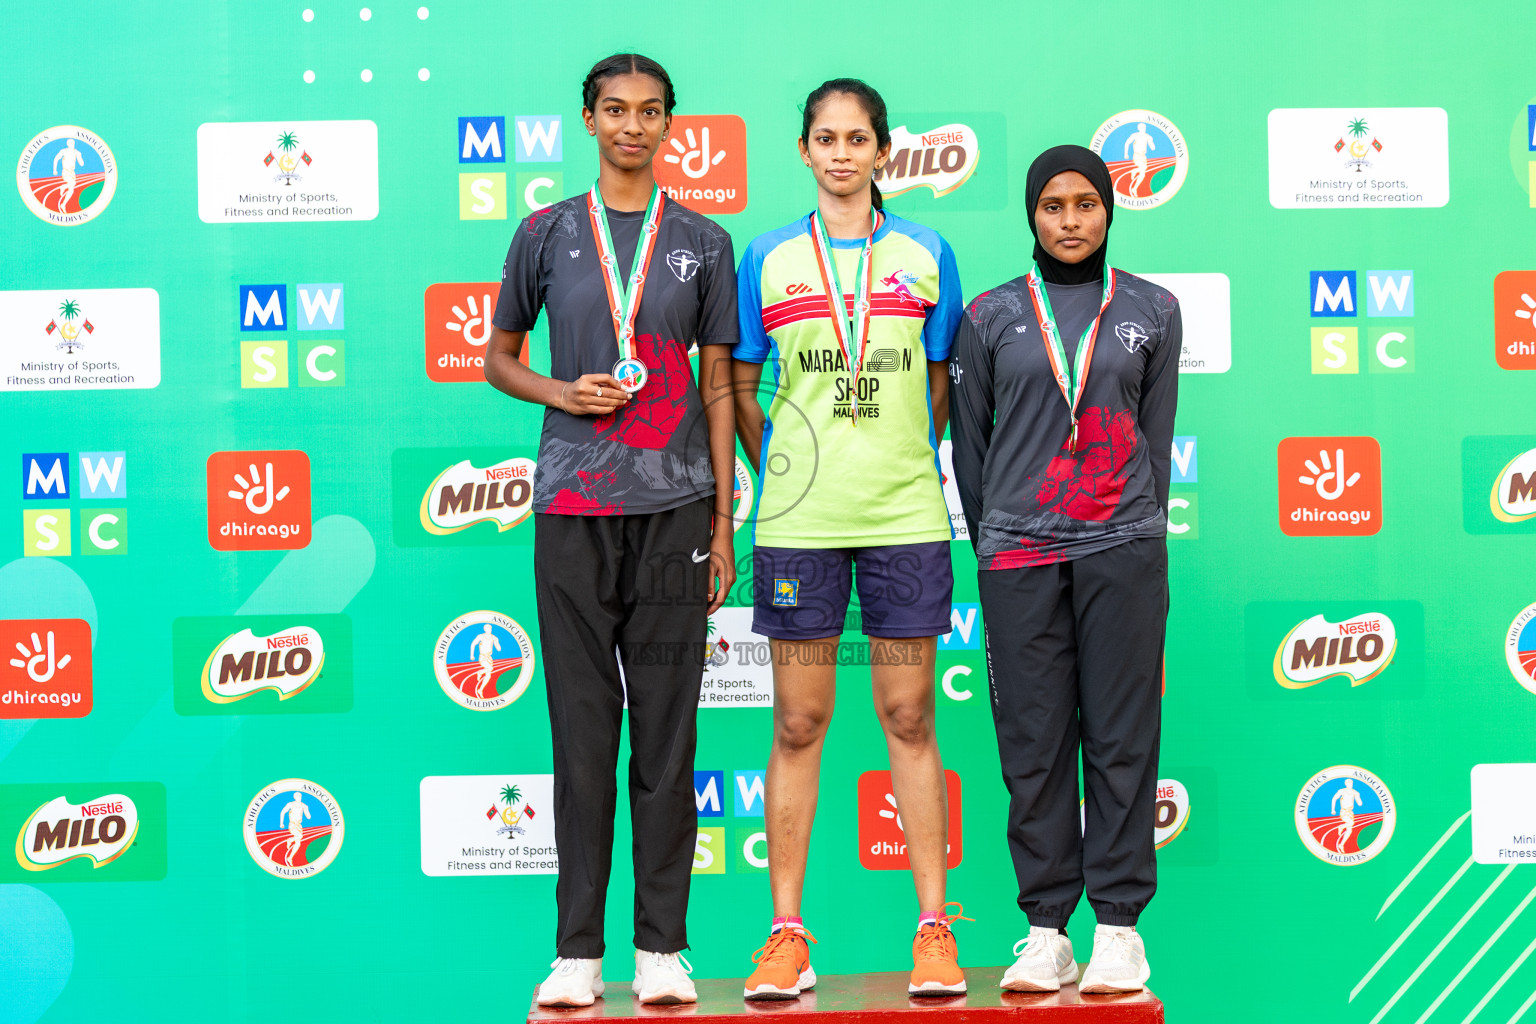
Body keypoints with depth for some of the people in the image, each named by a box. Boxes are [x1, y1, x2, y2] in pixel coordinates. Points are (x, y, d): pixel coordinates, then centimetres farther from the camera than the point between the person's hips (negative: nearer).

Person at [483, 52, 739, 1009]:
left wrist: (724, 521, 4)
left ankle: (661, 947, 7)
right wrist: (561, 392, -5)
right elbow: (499, 357, 16)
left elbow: (718, 384, 10)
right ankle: (578, 950, 6)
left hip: (675, 504, 0)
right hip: (573, 502, 0)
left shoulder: (704, 241, 10)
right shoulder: (547, 233, 9)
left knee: (668, 725, 1)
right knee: (582, 724, 1)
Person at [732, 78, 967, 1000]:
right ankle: (788, 932, 9)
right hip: (799, 518, 0)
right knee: (799, 723, 3)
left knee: (910, 717, 4)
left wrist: (906, 466, 8)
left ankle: (935, 929, 9)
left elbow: (943, 382, 12)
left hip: (904, 513, 0)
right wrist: (778, 471, 4)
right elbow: (738, 387, 11)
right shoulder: (769, 259, 7)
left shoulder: (924, 253, 7)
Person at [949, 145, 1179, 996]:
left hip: (1123, 552, 0)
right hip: (1018, 556, 0)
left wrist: (1139, 533, 10)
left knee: (1121, 736, -1)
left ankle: (1119, 925, 7)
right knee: (1032, 741, 0)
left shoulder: (1151, 311, 10)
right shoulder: (991, 316, 8)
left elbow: (1156, 433, 13)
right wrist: (989, 540, 10)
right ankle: (1045, 931, 8)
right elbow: (968, 439, 12)